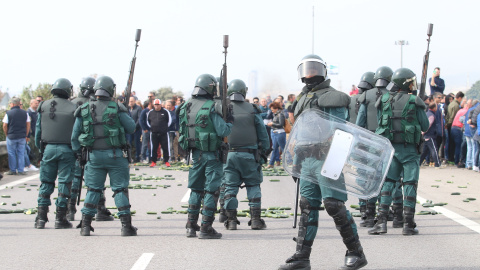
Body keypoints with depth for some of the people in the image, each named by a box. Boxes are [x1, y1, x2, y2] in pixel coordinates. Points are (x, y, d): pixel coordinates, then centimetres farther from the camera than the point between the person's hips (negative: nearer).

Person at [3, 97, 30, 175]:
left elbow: (4, 126, -6)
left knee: (11, 154, 6)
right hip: (22, 137, 3)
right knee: (21, 153, 8)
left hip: (11, 137, -3)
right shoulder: (25, 113, 3)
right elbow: (28, 125, 7)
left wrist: (6, 135, 7)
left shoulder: (8, 113, -8)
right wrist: (26, 135, 14)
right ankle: (21, 170, 7)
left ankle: (12, 170, 10)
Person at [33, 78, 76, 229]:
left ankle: (41, 217, 8)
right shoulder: (73, 108, 0)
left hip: (48, 148, 2)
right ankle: (60, 218, 4)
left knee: (46, 183, 10)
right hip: (67, 150, -2)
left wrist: (41, 149, 16)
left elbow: (38, 130, 7)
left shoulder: (44, 106, 6)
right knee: (64, 184, 3)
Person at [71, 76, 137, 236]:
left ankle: (85, 225, 10)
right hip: (115, 155, -3)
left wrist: (79, 153, 19)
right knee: (120, 189, 3)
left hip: (93, 155, 3)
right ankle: (126, 226, 2)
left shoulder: (84, 110, 2)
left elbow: (75, 136, 7)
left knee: (93, 190, 12)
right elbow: (131, 128, -1)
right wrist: (124, 113, 15)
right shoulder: (116, 108, -7)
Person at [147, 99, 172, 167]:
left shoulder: (165, 112, 1)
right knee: (153, 148, 5)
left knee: (165, 147, 0)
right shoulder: (150, 112, 8)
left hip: (164, 133, -2)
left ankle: (166, 161, 9)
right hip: (154, 133, 2)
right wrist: (151, 127, 12)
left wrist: (165, 127, 6)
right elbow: (147, 121, 21)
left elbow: (169, 121, 9)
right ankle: (153, 161, 13)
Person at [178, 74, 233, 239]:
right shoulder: (211, 107, -14)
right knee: (211, 190, 0)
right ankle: (206, 228, 0)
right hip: (211, 154, -6)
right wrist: (230, 121, 2)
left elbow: (183, 131, 12)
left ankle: (191, 226, 19)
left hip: (195, 154, 6)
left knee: (196, 190, 16)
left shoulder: (186, 107, 5)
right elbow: (223, 131, -14)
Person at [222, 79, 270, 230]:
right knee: (253, 186, 8)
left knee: (230, 187, 7)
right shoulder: (252, 110, 1)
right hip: (249, 154, -1)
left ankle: (231, 220, 5)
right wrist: (265, 150, 14)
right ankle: (255, 219, 5)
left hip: (229, 154, 1)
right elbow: (263, 133, 5)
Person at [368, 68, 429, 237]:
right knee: (410, 184, 3)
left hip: (390, 147, 3)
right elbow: (425, 126, -1)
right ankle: (408, 225, 3)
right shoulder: (414, 101, -6)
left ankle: (381, 221, -1)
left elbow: (380, 123, 8)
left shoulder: (384, 100, 3)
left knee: (388, 183, 8)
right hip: (409, 148, -3)